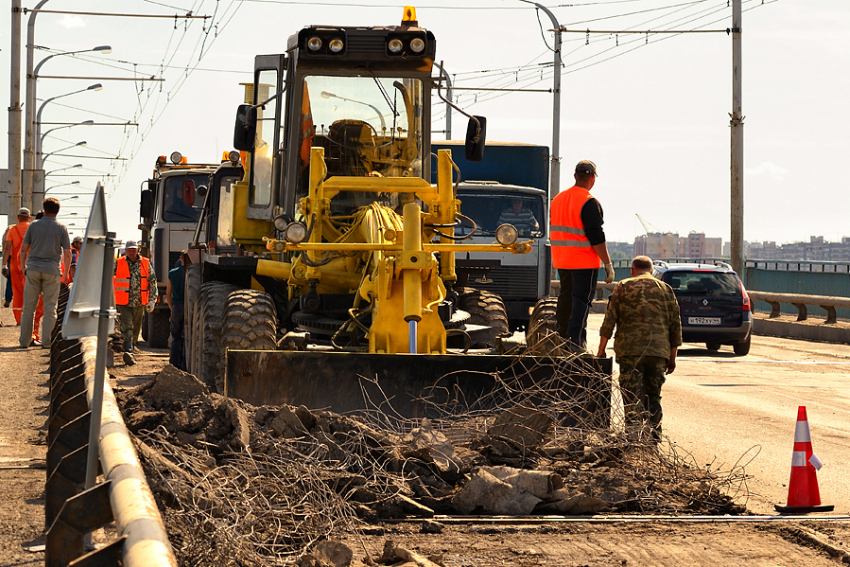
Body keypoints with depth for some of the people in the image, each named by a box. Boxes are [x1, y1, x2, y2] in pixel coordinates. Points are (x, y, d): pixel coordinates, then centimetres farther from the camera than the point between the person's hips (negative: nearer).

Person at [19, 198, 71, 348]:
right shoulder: (61, 228, 1)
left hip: (33, 269, 1)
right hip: (52, 271, -1)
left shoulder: (33, 226, 5)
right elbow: (67, 254, -1)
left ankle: (25, 340, 8)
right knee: (50, 307, 3)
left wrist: (23, 266, 17)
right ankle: (47, 340, -1)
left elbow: (23, 249, 4)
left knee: (29, 306, 6)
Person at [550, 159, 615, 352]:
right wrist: (608, 264, -12)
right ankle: (576, 342, -14)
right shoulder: (589, 203, -15)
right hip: (584, 262, -7)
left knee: (566, 298, 15)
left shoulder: (557, 199, 10)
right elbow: (596, 237, -17)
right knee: (582, 300, -7)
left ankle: (562, 338, 19)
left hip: (561, 261, 7)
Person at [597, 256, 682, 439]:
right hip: (658, 350, 3)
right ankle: (654, 433, 10)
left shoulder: (623, 287, 7)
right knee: (653, 394, 13)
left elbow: (609, 320, 0)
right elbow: (675, 325, 12)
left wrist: (601, 350, 3)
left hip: (630, 349, -3)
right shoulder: (666, 289, 13)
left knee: (632, 395, -3)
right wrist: (672, 357, 17)